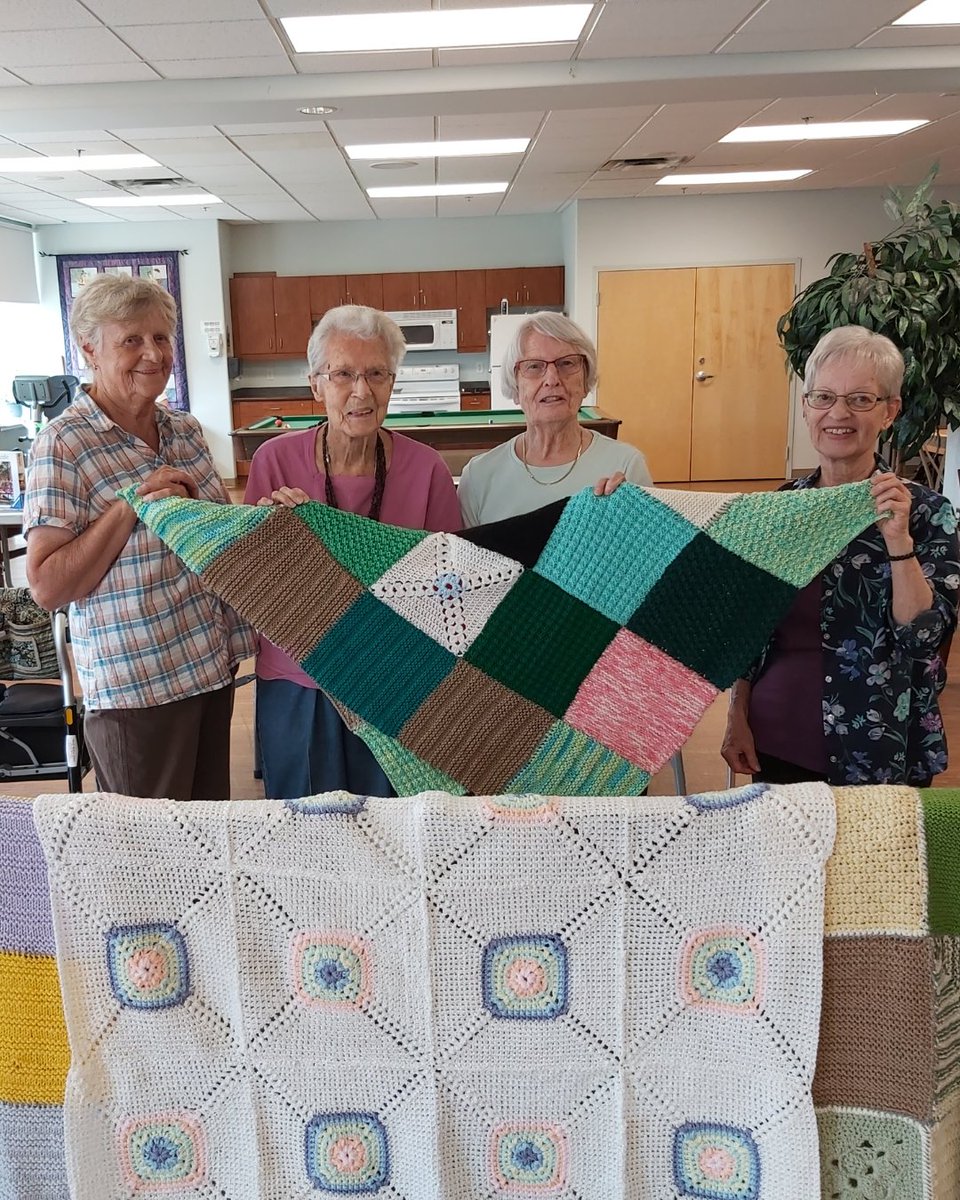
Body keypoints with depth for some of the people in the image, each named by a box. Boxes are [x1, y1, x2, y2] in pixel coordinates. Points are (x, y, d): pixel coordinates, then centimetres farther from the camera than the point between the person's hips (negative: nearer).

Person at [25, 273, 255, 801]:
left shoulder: (185, 429, 5)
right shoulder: (63, 445, -13)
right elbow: (47, 587, -17)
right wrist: (130, 507, -25)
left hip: (214, 664, 6)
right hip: (136, 688, -6)